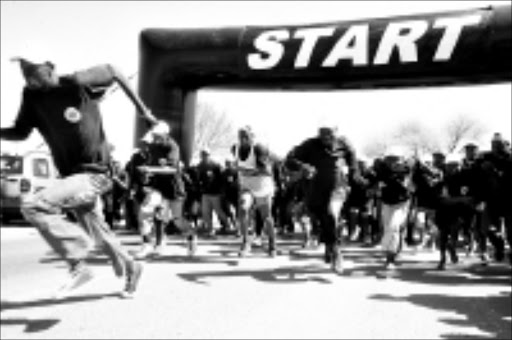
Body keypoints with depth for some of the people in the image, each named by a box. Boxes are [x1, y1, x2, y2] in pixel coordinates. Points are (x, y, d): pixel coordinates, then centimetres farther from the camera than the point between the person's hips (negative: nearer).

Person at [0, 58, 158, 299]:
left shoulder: (78, 83, -18)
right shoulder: (31, 96, -3)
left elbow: (113, 71, -3)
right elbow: (20, 133, 8)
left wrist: (142, 109, 0)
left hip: (93, 174, -7)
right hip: (71, 176, 7)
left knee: (32, 207, -22)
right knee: (97, 233, 19)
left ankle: (78, 266, -10)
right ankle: (131, 268, 43)